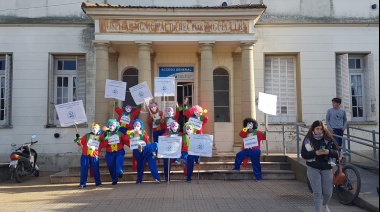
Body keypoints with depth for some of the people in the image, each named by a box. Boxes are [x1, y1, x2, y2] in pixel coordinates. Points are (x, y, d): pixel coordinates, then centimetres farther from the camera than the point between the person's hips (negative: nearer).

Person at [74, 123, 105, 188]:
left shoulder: (100, 138, 8)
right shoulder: (87, 136, 7)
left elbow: (103, 145, -3)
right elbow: (80, 143, 6)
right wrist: (78, 139, -13)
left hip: (95, 157, 0)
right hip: (85, 156, 0)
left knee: (96, 170, 3)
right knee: (84, 170, 0)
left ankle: (98, 182, 18)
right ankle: (82, 184, 9)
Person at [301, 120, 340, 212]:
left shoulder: (329, 139, 0)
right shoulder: (308, 139, -3)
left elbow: (337, 152, 2)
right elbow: (303, 154, -6)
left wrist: (329, 152, -19)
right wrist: (315, 153, -21)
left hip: (326, 169, 2)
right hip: (313, 169, -2)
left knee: (328, 193, 8)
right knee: (317, 193, -5)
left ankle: (324, 204, 42)